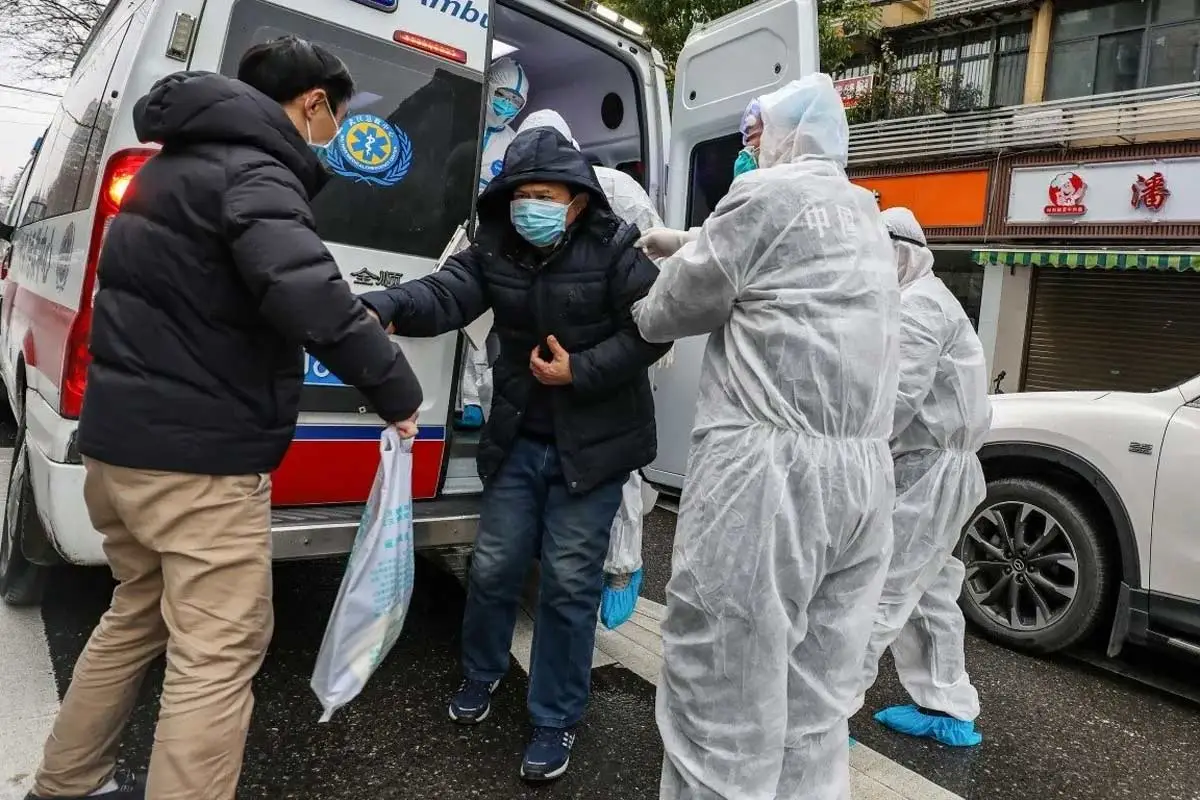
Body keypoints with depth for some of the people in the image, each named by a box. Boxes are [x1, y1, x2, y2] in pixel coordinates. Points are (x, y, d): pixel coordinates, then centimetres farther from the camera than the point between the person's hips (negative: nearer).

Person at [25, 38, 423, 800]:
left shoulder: (179, 162, 16)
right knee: (219, 652, -2)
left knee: (139, 612, 25)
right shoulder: (252, 173, -14)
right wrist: (397, 387, -23)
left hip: (121, 434, 10)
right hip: (196, 454, -10)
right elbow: (307, 294, -32)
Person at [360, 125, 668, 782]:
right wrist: (386, 308, -36)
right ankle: (481, 671, 44)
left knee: (568, 581, 3)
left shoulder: (615, 251, -10)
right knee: (493, 565, 13)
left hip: (591, 444, -4)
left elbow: (650, 330, -11)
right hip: (518, 439, 4)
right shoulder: (494, 250, 0)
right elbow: (443, 295, -15)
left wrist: (581, 371, -19)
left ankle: (556, 719, 24)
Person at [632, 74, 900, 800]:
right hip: (863, 473, 9)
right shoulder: (864, 215, 22)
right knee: (816, 706, 15)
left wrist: (645, 315, 24)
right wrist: (687, 245, 39)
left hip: (770, 465, -8)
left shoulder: (768, 192, -3)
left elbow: (683, 302, 4)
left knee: (725, 695, 0)